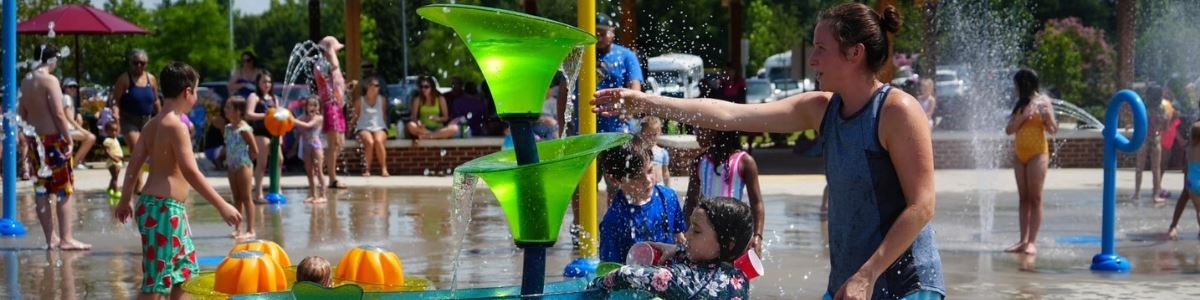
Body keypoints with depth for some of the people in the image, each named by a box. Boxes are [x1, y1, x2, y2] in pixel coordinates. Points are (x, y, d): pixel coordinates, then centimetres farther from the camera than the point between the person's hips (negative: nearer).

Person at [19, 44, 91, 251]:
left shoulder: (26, 81, 10)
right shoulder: (50, 80, -14)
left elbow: (22, 113, 15)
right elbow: (58, 114, -17)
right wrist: (69, 140, -12)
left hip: (35, 140, 8)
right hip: (53, 138, -8)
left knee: (42, 191, 9)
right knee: (65, 191, -2)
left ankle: (51, 239, 13)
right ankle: (66, 239, -5)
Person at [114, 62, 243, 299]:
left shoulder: (153, 124, 11)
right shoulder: (176, 126, -16)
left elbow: (134, 163, 17)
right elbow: (190, 172, -22)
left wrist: (126, 199, 29)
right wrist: (222, 205, -21)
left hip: (171, 209, 10)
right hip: (163, 209, -10)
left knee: (184, 270, 19)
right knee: (156, 281, -9)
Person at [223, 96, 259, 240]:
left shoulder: (244, 129, -16)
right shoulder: (228, 128, 8)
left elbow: (255, 151, -13)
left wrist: (245, 160, -8)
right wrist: (228, 161, 8)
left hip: (243, 166, -8)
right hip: (232, 166, 8)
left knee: (246, 198, -4)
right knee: (236, 198, 12)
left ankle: (250, 230, -1)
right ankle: (237, 228, 17)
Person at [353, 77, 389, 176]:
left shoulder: (382, 100, 15)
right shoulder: (360, 100, 9)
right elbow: (356, 116, 9)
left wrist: (385, 128, 3)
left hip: (379, 127, 1)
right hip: (364, 128, -1)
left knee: (378, 141, -35)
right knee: (369, 142, -36)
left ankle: (384, 168, -31)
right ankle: (366, 169, -29)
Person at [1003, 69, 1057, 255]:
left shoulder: (1043, 101, -2)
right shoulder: (1020, 104, 14)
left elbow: (1053, 130, -5)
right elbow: (1009, 129, 5)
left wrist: (1048, 117, -23)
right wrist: (1023, 117, -9)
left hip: (1037, 154, -6)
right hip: (1020, 155, 6)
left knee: (1035, 198, -7)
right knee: (1023, 198, 4)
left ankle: (1032, 242, -9)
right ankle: (1023, 240, 4)